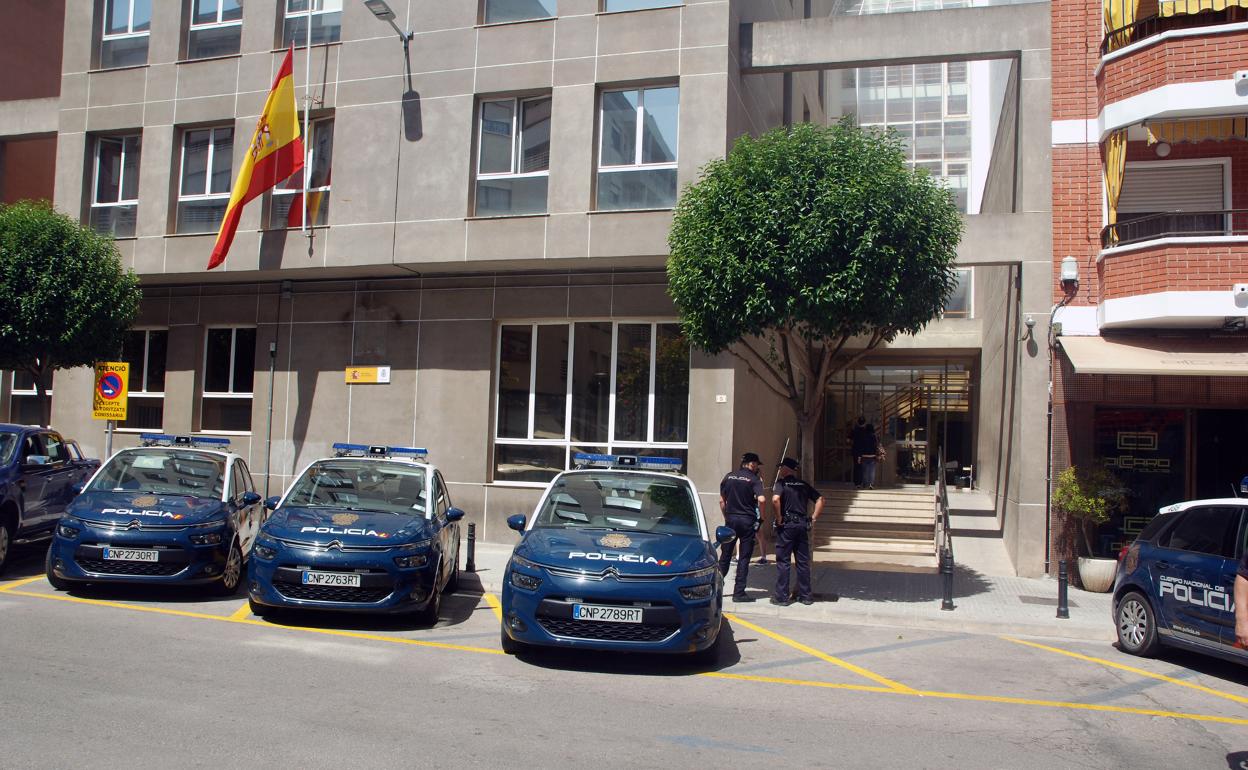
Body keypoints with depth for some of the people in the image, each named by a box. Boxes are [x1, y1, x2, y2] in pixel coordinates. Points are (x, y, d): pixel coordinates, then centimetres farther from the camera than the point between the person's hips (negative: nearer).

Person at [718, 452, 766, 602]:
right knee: (744, 558, 3)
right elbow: (761, 500, -20)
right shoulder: (754, 479, -6)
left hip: (730, 520, 4)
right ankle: (739, 592, 4)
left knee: (725, 555, 14)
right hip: (747, 521, -4)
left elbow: (722, 501, 9)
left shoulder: (729, 477, 8)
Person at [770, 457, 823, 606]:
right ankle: (806, 595, 16)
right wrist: (813, 518, 9)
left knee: (783, 561, 1)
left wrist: (779, 518, -13)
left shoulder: (781, 483, -4)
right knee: (803, 561, 11)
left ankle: (782, 597, 1)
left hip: (786, 525, -5)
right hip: (803, 525, 5)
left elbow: (775, 499, -23)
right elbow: (820, 499, 11)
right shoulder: (804, 485, 12)